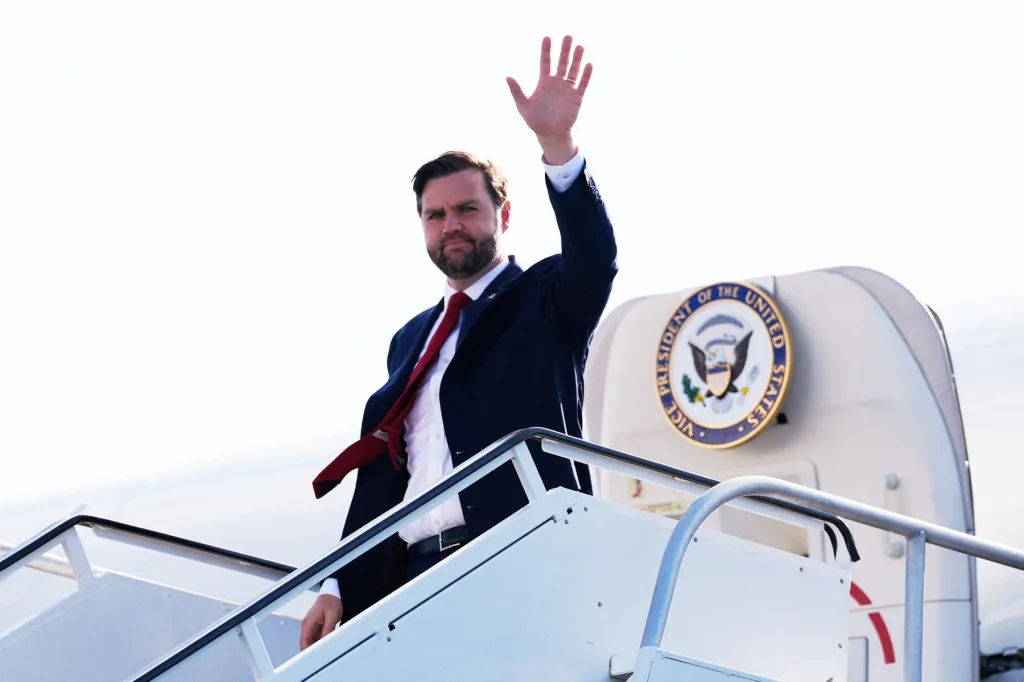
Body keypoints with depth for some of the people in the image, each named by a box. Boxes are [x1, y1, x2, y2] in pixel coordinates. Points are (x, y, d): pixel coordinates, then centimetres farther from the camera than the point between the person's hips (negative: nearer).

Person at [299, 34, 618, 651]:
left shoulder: (544, 302, 10)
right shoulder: (411, 339, 26)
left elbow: (596, 258, -13)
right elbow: (379, 471, 23)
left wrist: (557, 143, -27)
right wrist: (339, 587, 13)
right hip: (414, 574, 6)